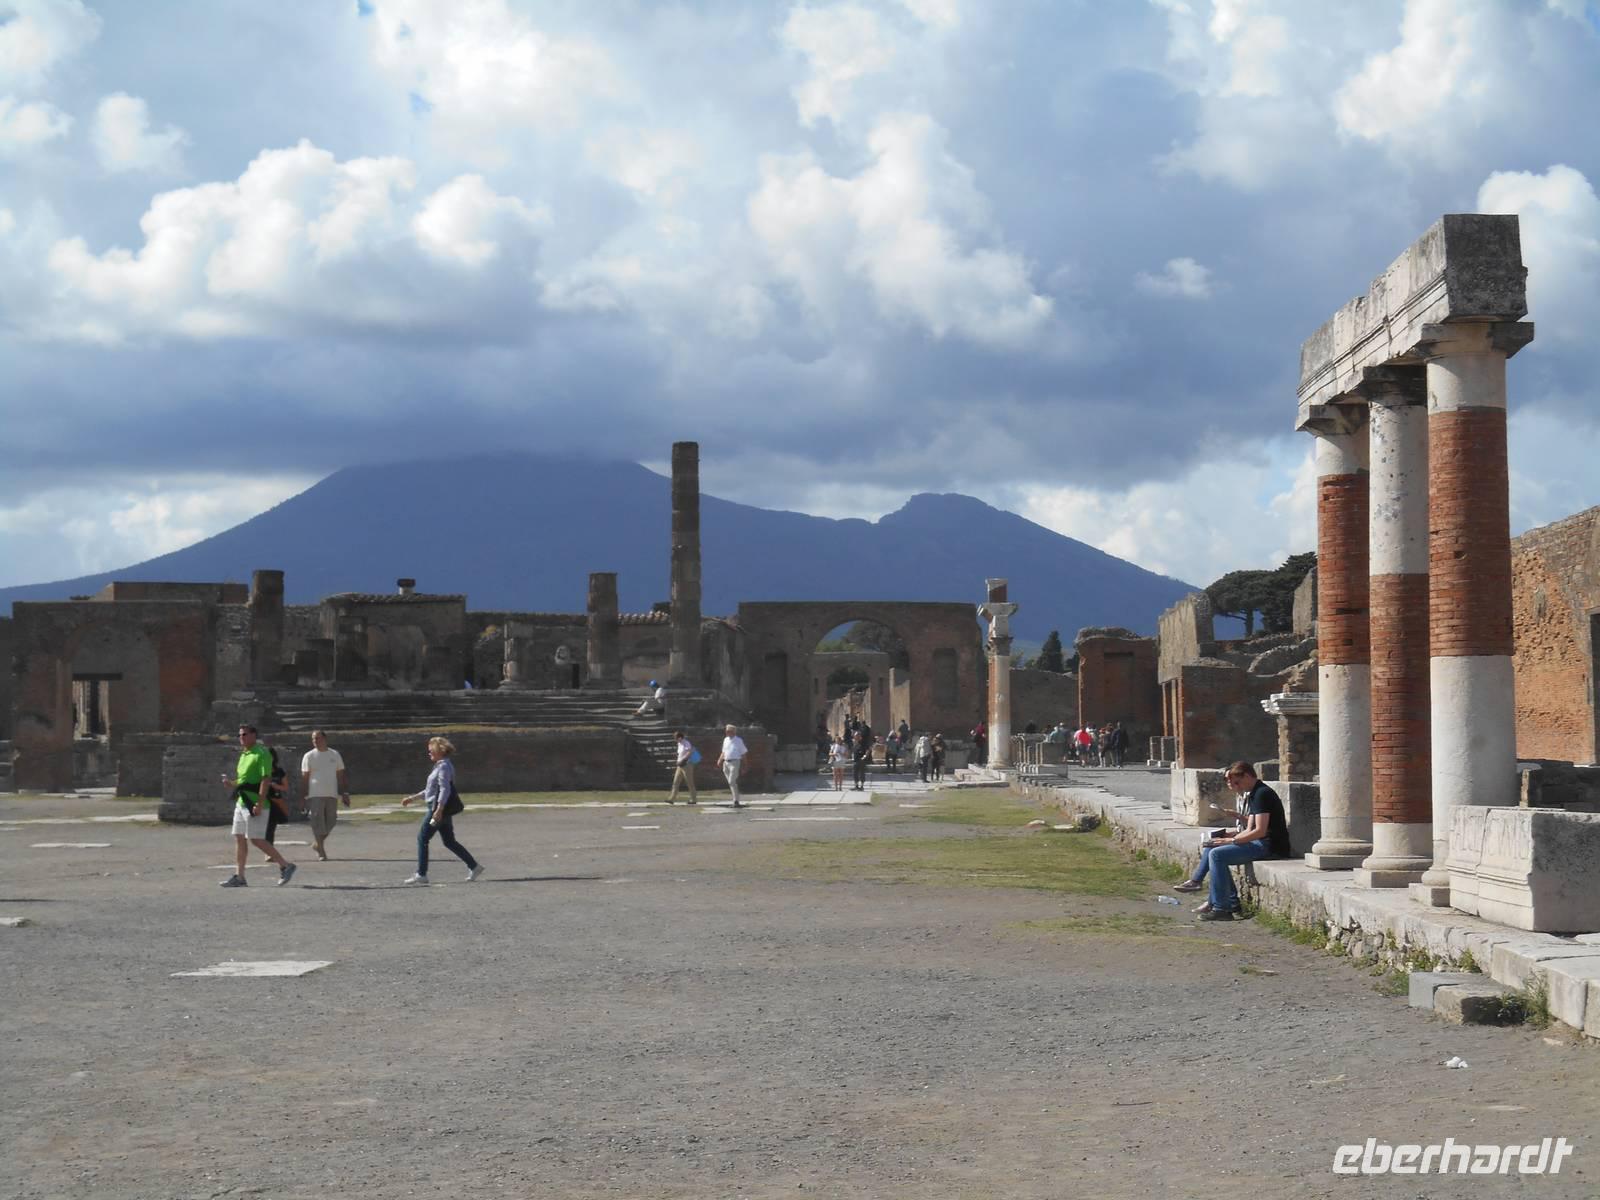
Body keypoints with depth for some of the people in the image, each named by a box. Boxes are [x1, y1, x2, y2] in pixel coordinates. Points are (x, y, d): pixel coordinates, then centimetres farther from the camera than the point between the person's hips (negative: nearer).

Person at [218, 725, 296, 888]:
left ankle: (285, 865, -1)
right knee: (239, 838, 7)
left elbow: (266, 780, -19)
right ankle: (238, 876, 10)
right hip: (241, 802, 10)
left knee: (256, 839, -9)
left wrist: (260, 803, -25)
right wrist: (231, 783, 6)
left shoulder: (261, 754, -12)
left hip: (254, 804, -10)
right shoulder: (244, 755, 17)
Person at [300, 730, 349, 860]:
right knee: (318, 823, -9)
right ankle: (321, 851, -6)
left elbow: (341, 776, 14)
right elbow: (304, 778, 0)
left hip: (332, 795, 3)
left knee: (330, 822, 5)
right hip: (315, 795, -3)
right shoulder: (309, 756, 2)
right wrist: (304, 796, -6)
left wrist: (344, 793, 8)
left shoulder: (335, 755, 11)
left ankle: (317, 843, 25)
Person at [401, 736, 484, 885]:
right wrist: (412, 798, 26)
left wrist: (439, 810, -27)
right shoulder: (441, 766, 17)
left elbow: (445, 790, -22)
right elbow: (430, 790, 25)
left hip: (440, 808, -10)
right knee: (449, 841, 11)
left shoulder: (444, 767, -14)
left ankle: (421, 874, -1)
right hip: (442, 810, 10)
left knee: (422, 838, -3)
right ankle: (474, 866, 10)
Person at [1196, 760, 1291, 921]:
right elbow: (1249, 830, 18)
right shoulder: (1253, 795, 18)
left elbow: (1260, 831, -21)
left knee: (1217, 854, -17)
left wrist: (1231, 840, -17)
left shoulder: (1262, 794, -14)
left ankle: (1221, 909, -16)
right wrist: (1228, 835, 2)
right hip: (1261, 844, 11)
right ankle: (1232, 904, 10)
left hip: (1270, 847, -11)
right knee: (1216, 852, 15)